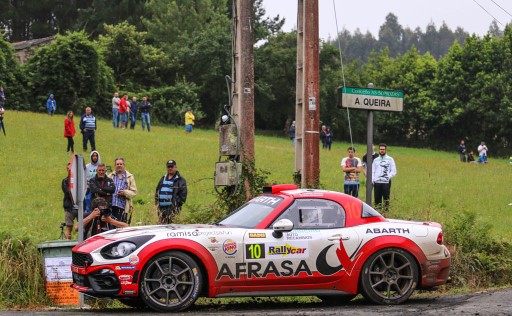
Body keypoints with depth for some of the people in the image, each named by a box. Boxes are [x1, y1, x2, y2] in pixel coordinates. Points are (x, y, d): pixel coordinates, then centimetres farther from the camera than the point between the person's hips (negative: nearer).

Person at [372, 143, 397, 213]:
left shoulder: (390, 159, 9)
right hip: (377, 182, 3)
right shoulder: (376, 160, 19)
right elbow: (372, 171, 16)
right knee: (377, 198, 2)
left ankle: (386, 209, -7)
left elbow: (394, 171, 4)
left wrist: (389, 176, -13)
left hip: (386, 182, -3)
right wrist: (372, 180, 0)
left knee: (386, 198, -7)